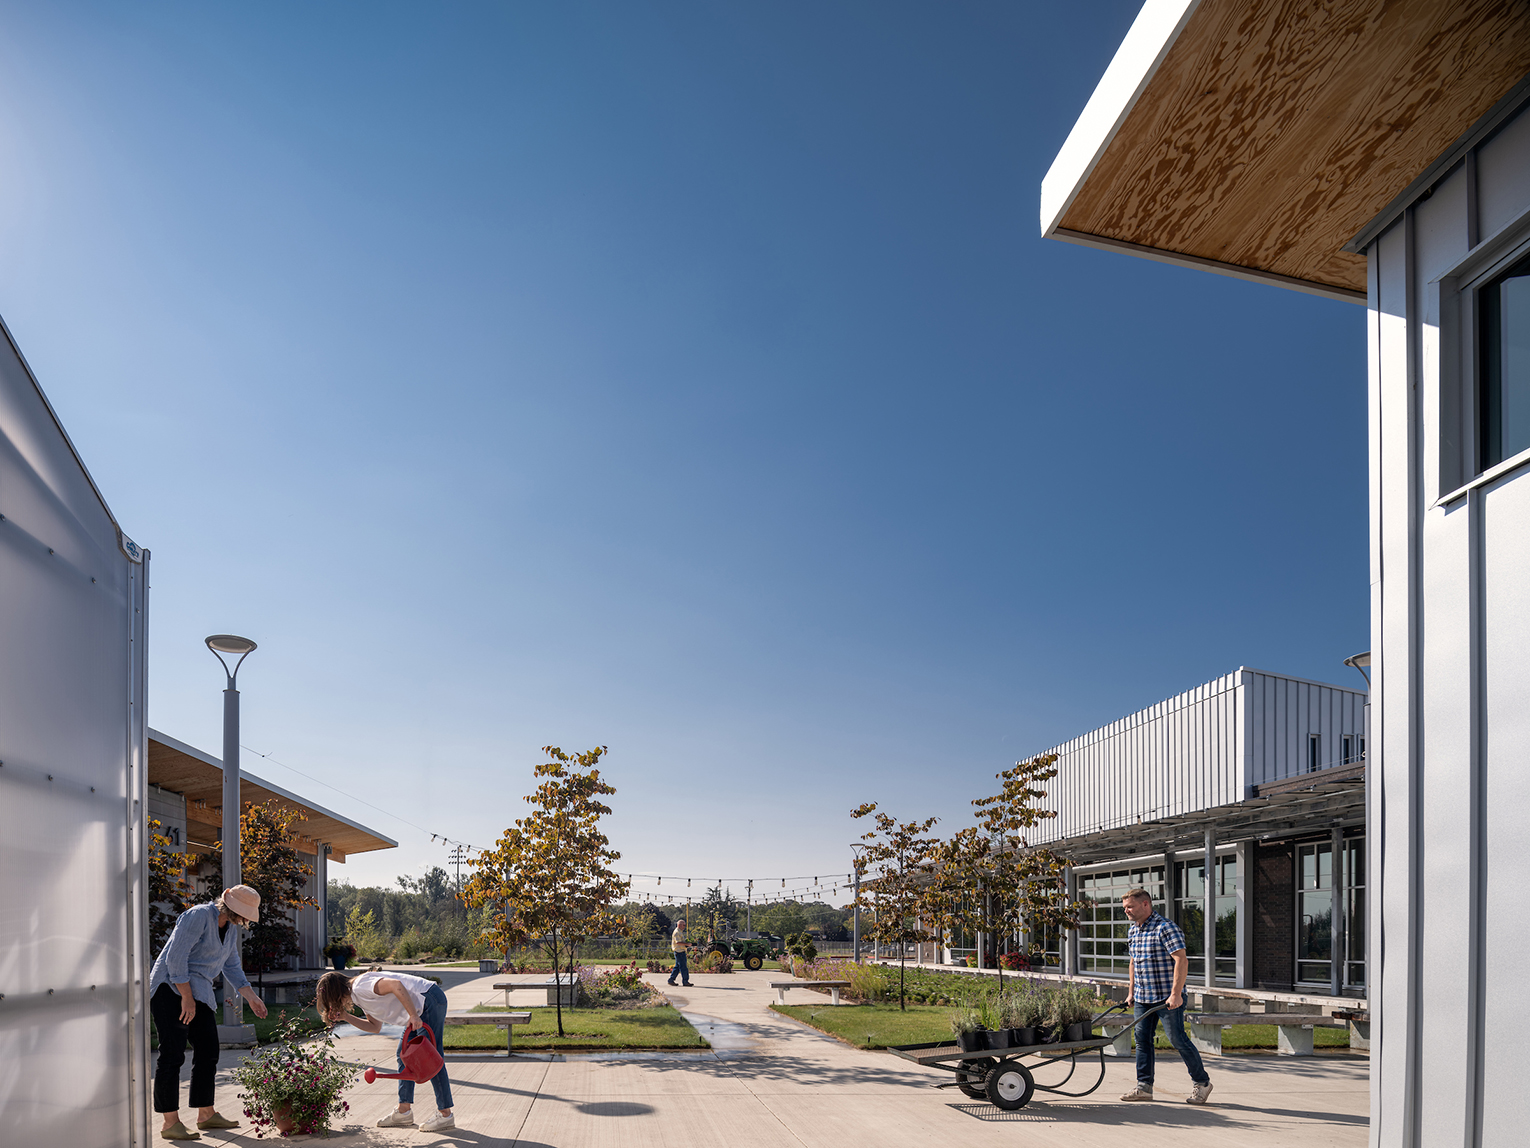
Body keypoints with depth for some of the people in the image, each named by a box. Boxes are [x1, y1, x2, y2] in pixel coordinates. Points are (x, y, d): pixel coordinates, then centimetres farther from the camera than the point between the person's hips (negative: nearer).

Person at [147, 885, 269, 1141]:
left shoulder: (231, 928, 11)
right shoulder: (199, 916, -17)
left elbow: (232, 967, 20)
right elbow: (175, 957, -21)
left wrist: (252, 997, 13)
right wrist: (187, 998, -20)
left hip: (200, 993, 9)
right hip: (171, 988, -9)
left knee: (208, 1052, 9)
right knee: (173, 1055, -10)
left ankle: (206, 1114, 19)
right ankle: (171, 1123, -7)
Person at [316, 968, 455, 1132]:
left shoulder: (361, 987, -15)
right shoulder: (360, 996, 17)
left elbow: (395, 985, -29)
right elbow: (375, 1026, 21)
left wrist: (413, 1015, -27)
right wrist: (346, 1017, 12)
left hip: (430, 1000, -11)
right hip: (420, 1008, 11)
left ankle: (445, 1115, -1)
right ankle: (404, 1111, 20)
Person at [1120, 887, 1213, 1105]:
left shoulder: (1165, 928, -15)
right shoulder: (1132, 931, 12)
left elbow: (1181, 960, -20)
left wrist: (1176, 994, -25)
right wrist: (1131, 992, 18)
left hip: (1168, 998, -8)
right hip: (1142, 998, 8)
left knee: (1177, 1039, -4)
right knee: (1142, 1040, 5)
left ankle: (1202, 1082, 11)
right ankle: (1144, 1086, 12)